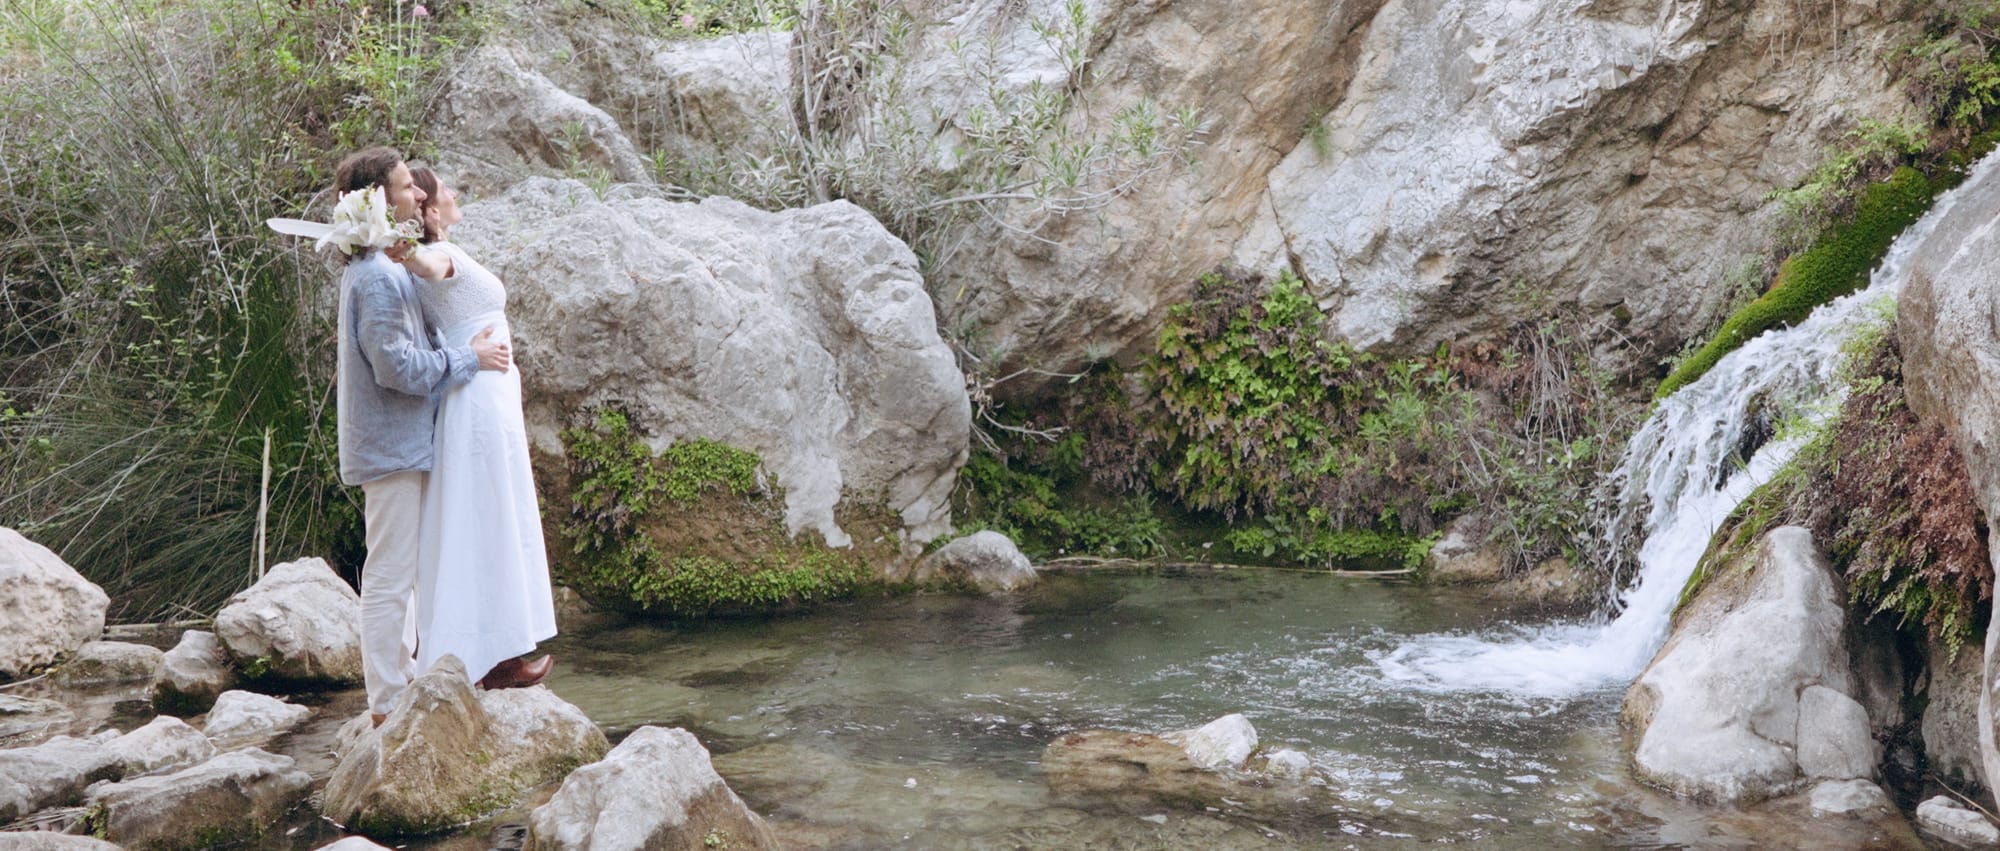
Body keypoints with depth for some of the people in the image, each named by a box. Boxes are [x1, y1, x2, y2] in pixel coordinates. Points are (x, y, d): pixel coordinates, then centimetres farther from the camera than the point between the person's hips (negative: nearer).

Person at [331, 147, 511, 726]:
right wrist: (469, 358, -14)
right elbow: (400, 367, -23)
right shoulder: (375, 278, -19)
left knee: (396, 573, 19)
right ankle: (387, 706, 1)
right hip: (390, 445, -11)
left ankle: (402, 678, 31)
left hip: (400, 444, 11)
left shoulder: (385, 269, 13)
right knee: (389, 576, -5)